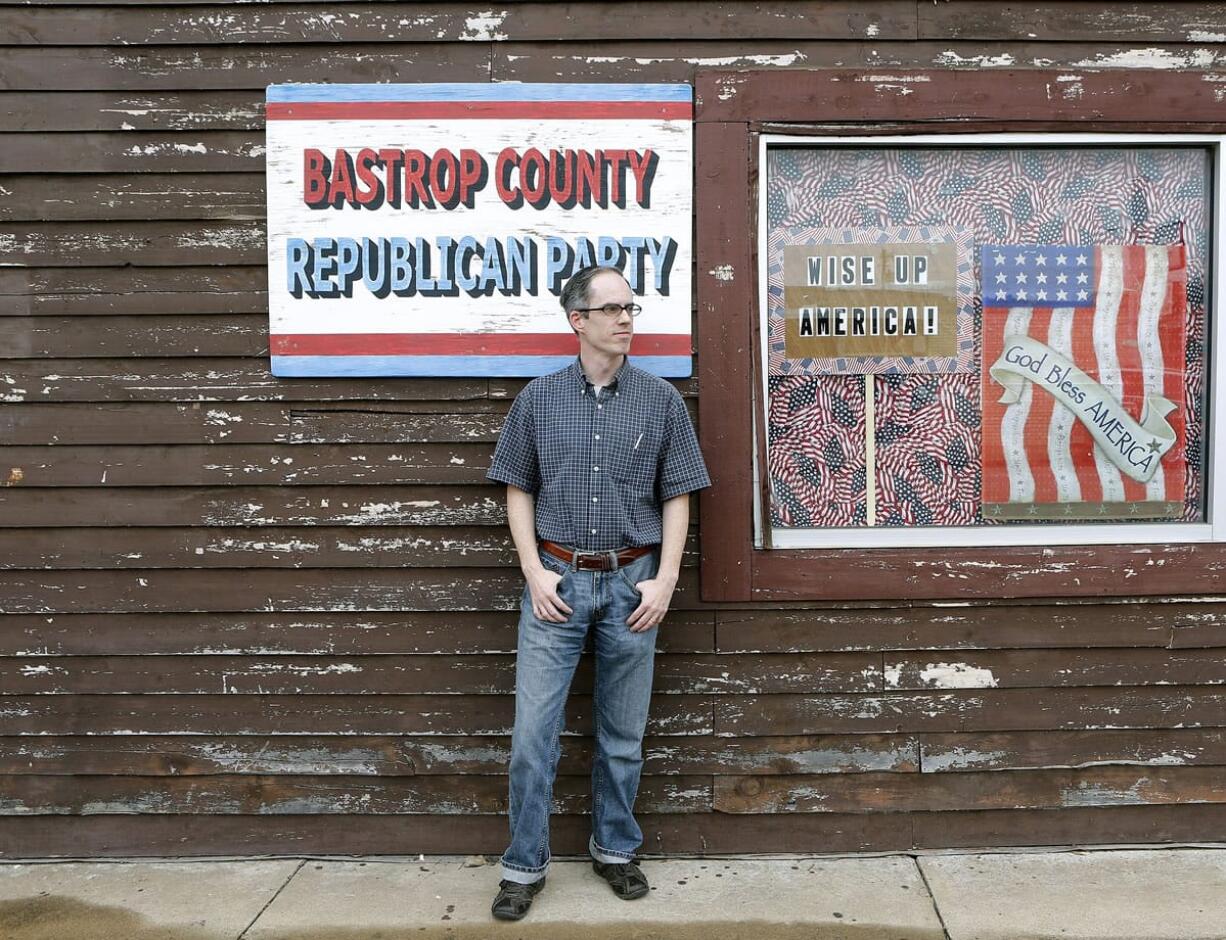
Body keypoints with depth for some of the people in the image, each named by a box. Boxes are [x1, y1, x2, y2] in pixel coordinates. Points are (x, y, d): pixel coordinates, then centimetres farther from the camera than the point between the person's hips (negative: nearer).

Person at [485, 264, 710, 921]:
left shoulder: (661, 400, 2)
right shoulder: (539, 398, 3)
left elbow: (677, 497, 4)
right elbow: (519, 490, 6)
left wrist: (664, 580, -4)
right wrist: (535, 571, -4)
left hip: (631, 582, 1)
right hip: (556, 580, 0)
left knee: (623, 732, 12)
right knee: (533, 730, 1)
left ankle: (615, 849, 30)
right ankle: (524, 866, 16)